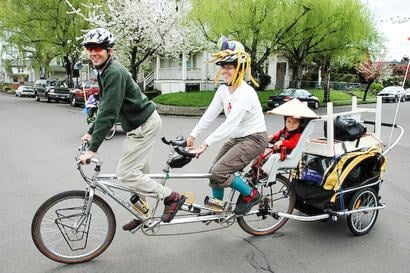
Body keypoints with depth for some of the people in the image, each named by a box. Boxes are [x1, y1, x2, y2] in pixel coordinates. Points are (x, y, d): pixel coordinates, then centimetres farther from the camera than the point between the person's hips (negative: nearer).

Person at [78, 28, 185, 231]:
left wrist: (92, 148, -26)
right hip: (139, 123, 10)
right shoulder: (104, 71, 12)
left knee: (125, 173, -9)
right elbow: (105, 108, 20)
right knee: (139, 171, 17)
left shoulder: (114, 73, -21)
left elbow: (109, 113, -27)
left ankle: (172, 197, -1)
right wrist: (91, 132, 18)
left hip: (144, 125, -10)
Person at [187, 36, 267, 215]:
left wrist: (205, 144, -33)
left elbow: (230, 124, -31)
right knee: (214, 171, 9)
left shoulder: (245, 93, -25)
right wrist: (192, 135, -8)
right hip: (237, 138, 8)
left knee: (219, 172, -17)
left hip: (254, 139, -8)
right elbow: (209, 114, -1)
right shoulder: (223, 90, 0)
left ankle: (251, 195, 5)